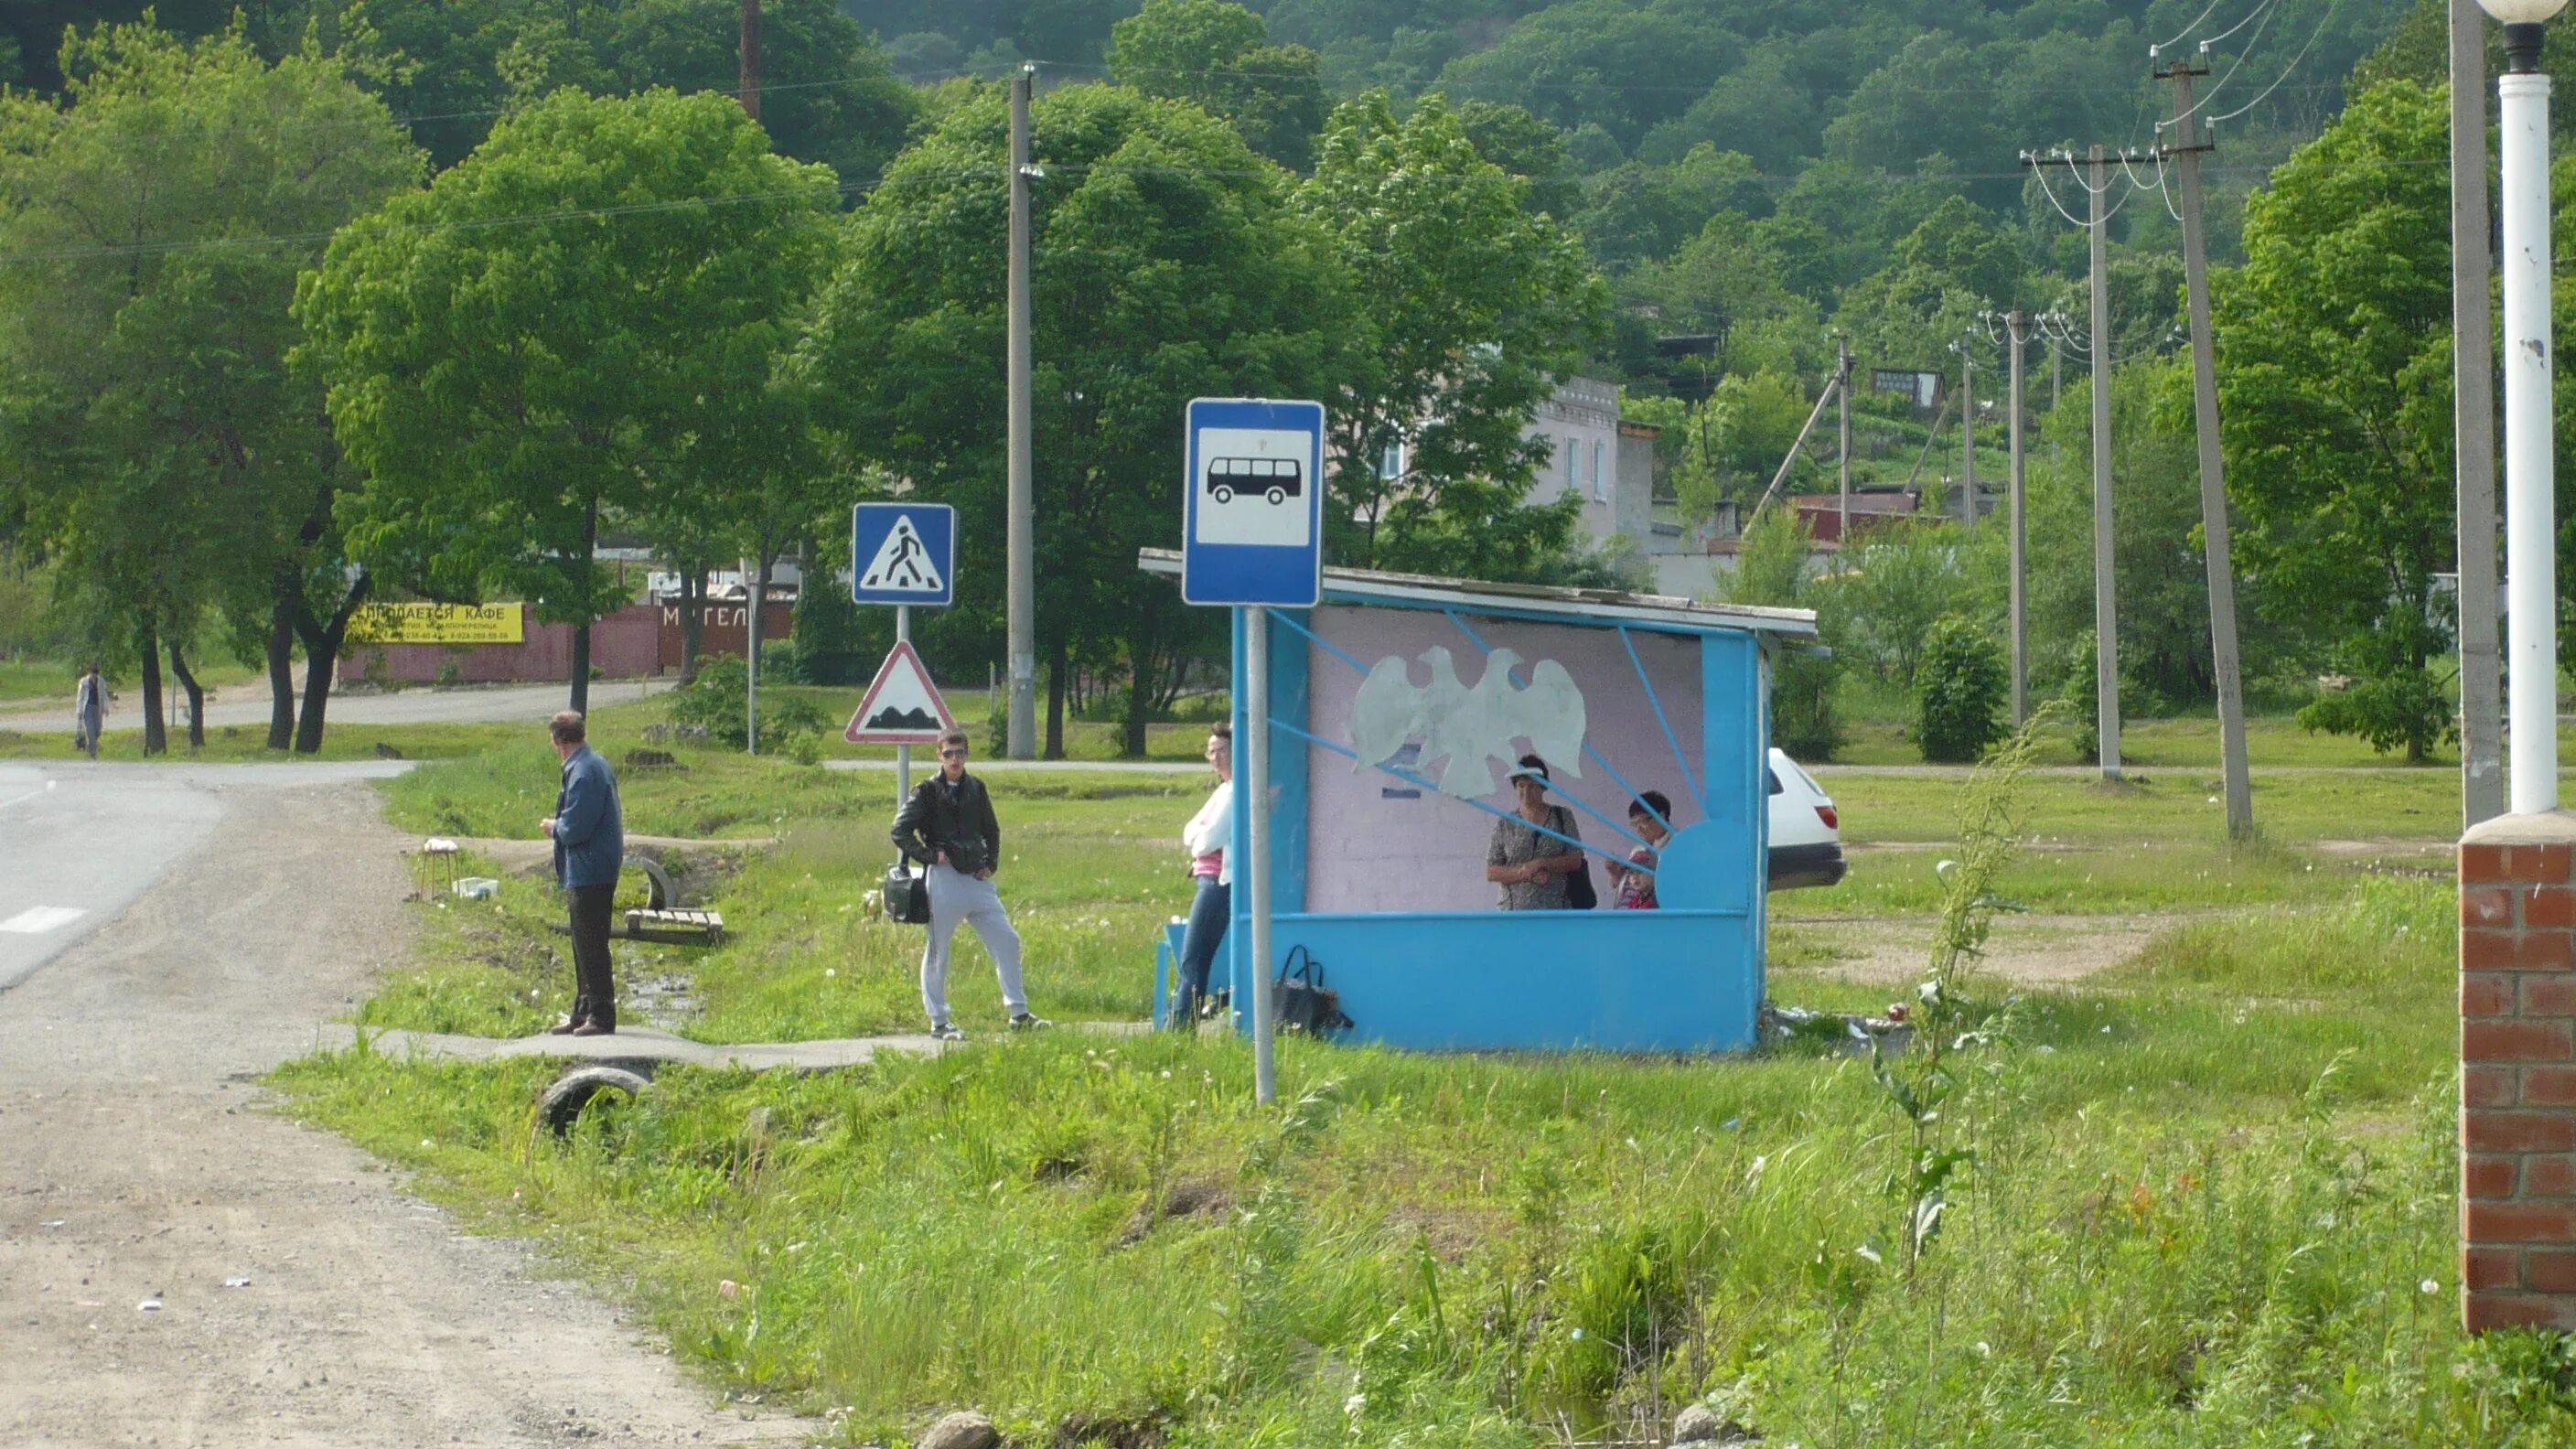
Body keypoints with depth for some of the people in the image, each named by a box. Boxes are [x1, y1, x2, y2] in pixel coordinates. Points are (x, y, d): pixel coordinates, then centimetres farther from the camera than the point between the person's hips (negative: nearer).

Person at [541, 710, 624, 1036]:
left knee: (590, 946, -6)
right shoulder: (597, 765, 13)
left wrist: (554, 827, -4)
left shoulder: (583, 773, -20)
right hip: (590, 872, 11)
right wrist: (561, 825, 17)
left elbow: (575, 829, -22)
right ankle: (584, 1013, 23)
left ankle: (601, 1015, -3)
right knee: (585, 947, 16)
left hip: (588, 872, -11)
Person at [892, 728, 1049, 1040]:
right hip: (943, 879, -5)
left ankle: (1019, 1014, 8)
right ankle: (939, 1022, 9)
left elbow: (991, 830, 23)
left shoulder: (976, 789, 11)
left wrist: (990, 863, 9)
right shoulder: (927, 792, -4)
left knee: (1007, 941, 2)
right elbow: (900, 832, -9)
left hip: (977, 879, 5)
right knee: (937, 951, 1)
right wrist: (930, 856, -12)